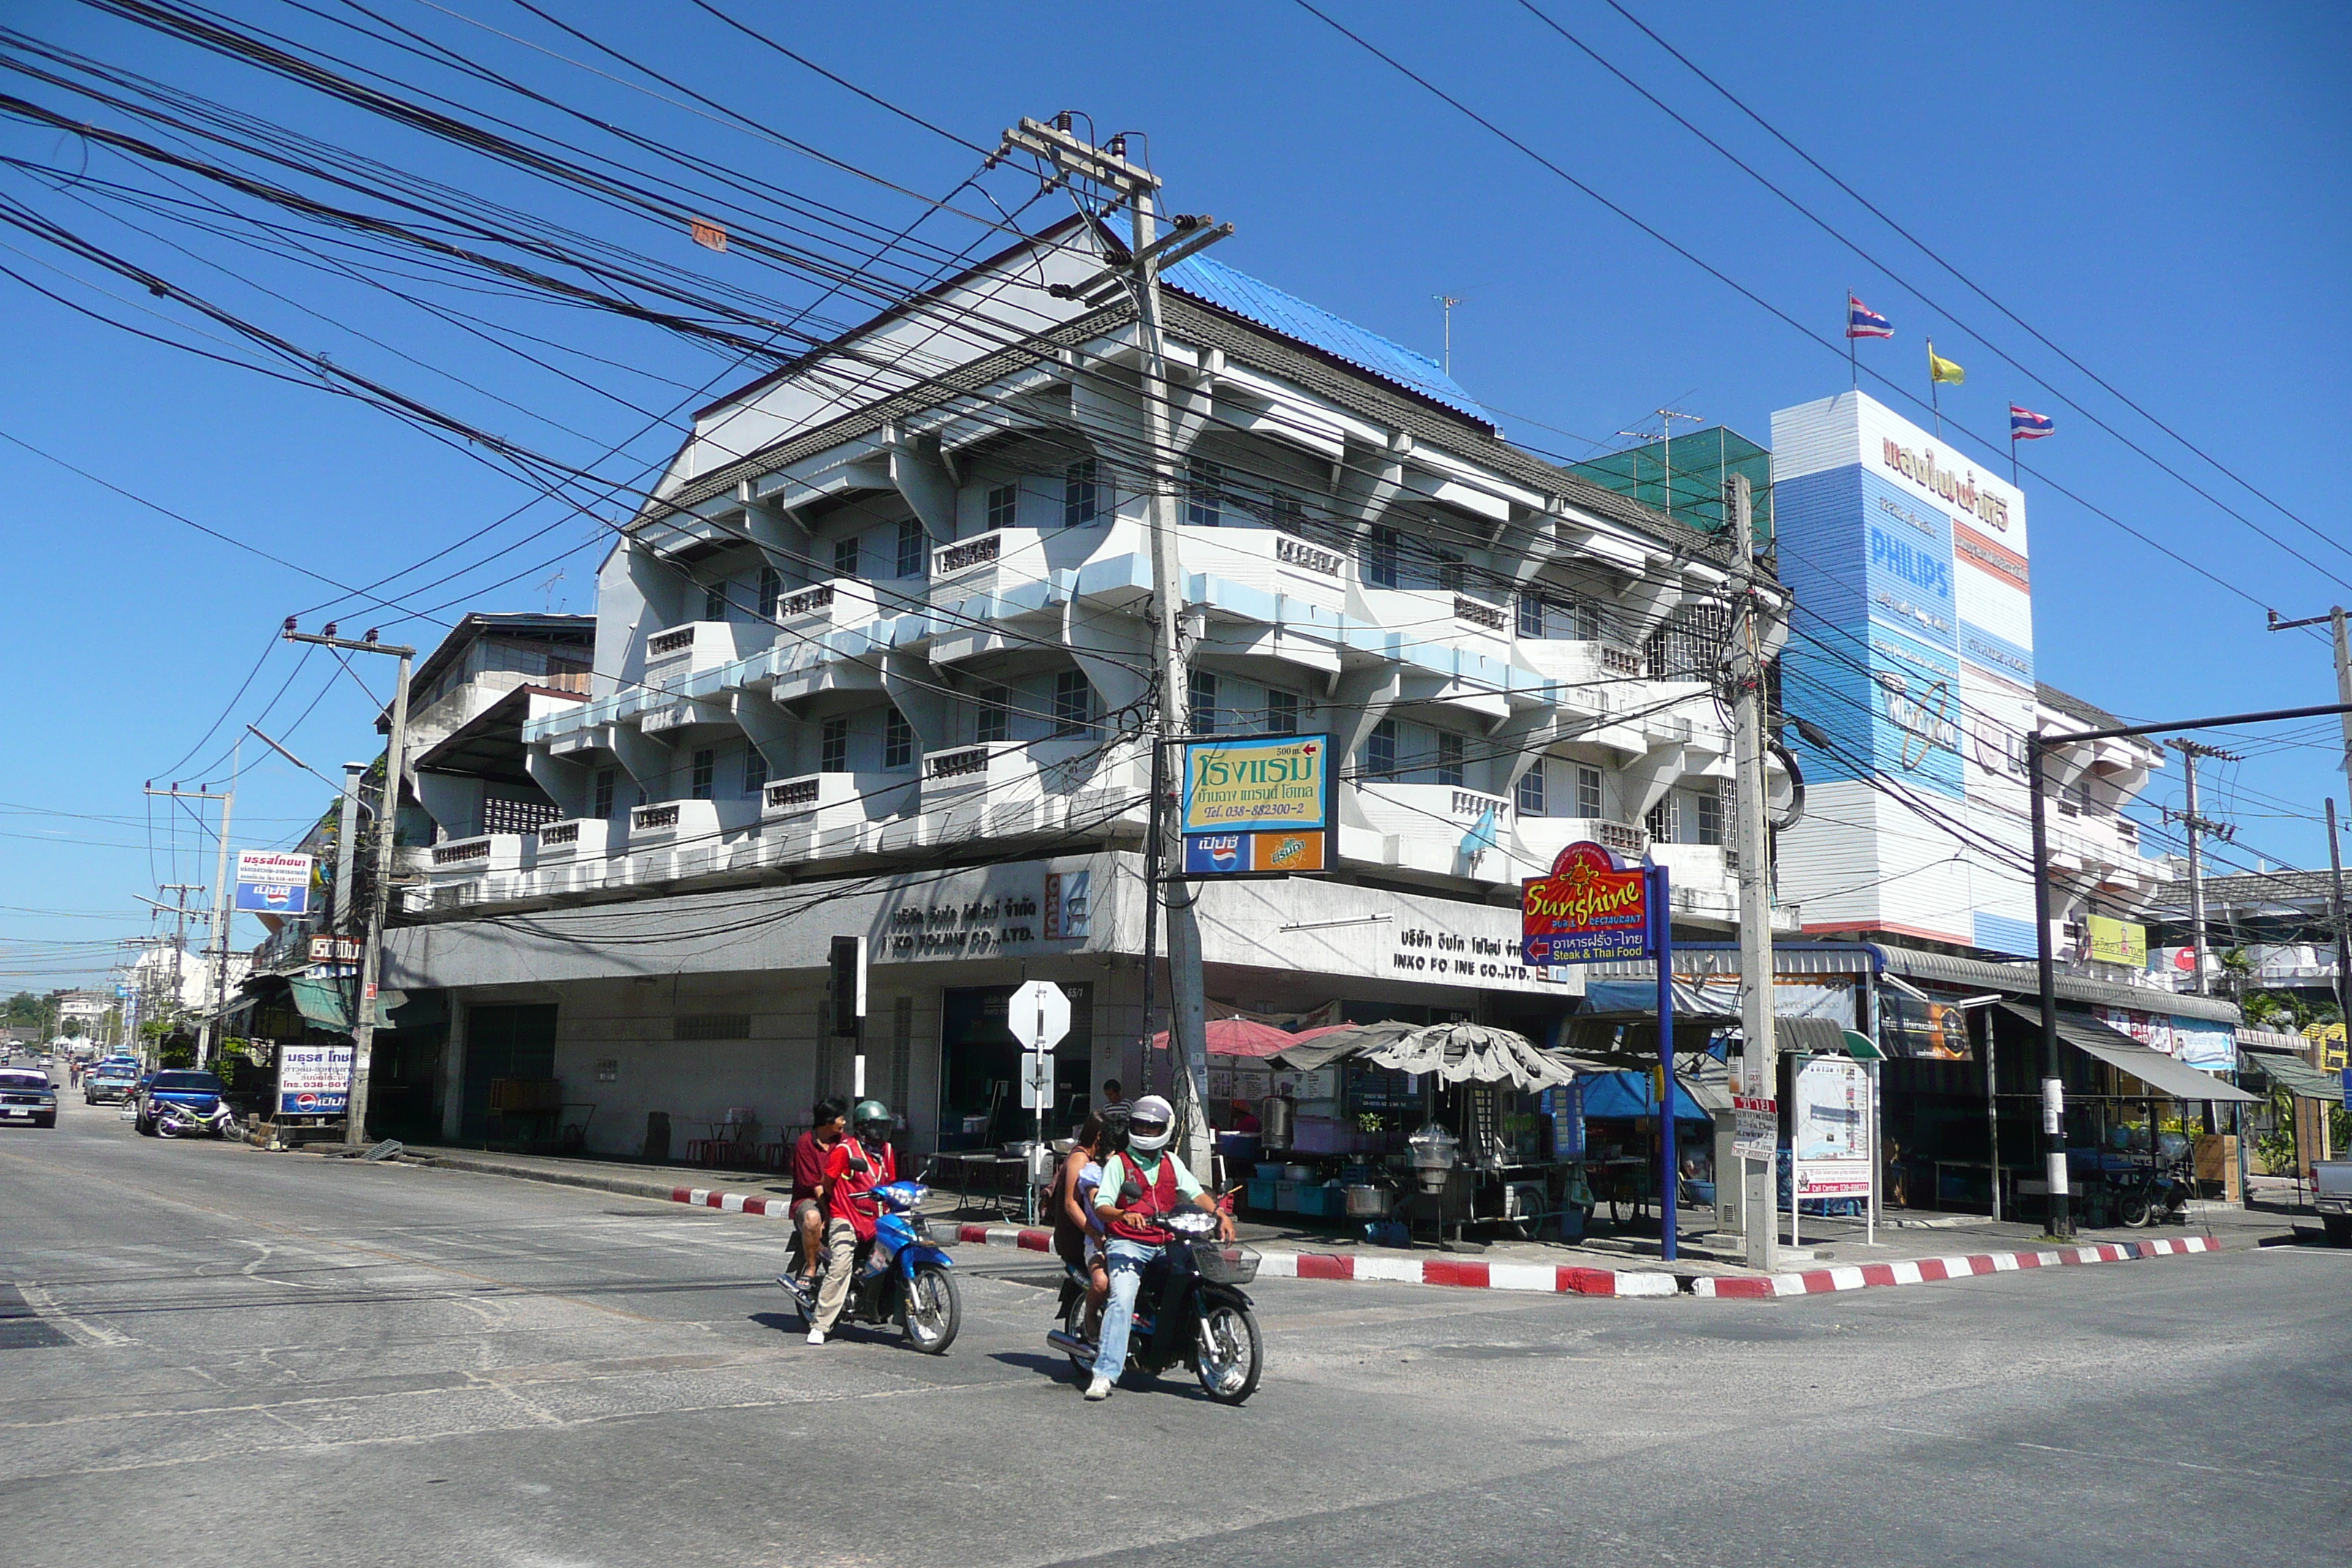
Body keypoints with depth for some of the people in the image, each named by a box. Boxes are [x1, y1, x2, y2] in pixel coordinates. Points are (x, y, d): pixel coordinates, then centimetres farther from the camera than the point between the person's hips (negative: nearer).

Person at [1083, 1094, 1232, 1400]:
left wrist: (1221, 1215, -9)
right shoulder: (1118, 1163, 5)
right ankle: (1104, 1373, -29)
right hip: (1127, 1243, -4)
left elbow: (1196, 1193, 10)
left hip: (1166, 1245, 4)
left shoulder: (1171, 1163, 18)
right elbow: (1101, 1207, -6)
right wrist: (1124, 1215, -27)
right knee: (1122, 1299, -26)